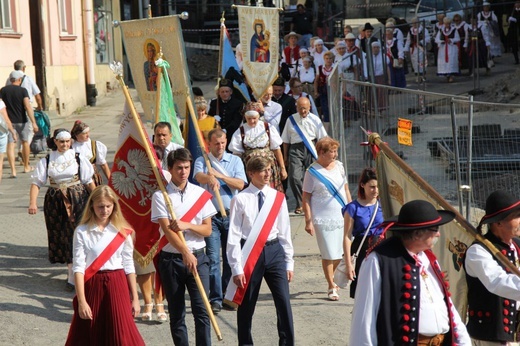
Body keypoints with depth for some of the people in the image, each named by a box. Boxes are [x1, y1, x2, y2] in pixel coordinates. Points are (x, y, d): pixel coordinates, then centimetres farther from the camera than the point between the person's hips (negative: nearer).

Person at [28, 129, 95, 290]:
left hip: (77, 200, -2)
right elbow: (37, 182, -1)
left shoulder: (78, 158, 0)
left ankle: (73, 278, -4)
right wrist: (33, 202, -14)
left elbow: (89, 181, 3)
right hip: (55, 202, 2)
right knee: (60, 236, 7)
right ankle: (72, 270, 26)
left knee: (74, 235, -7)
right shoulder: (47, 160, 3)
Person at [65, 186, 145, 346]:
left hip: (117, 286, 1)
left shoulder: (122, 231, 2)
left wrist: (135, 298, 6)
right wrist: (81, 301, -13)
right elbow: (78, 267, -7)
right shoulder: (82, 232, -4)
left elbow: (129, 266, 6)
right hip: (92, 286, -1)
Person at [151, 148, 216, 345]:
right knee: (176, 313, 6)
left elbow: (207, 230, 4)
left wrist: (187, 225, -15)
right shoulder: (160, 196, -3)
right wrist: (186, 253, -25)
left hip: (198, 257, 1)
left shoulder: (201, 194, 4)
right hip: (171, 259, -1)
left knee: (201, 310, -5)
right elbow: (167, 230, -12)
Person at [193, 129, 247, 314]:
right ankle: (215, 299, -6)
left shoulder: (235, 160, 8)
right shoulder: (202, 161, 2)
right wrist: (210, 178, -43)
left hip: (231, 214, 2)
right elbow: (199, 176, -21)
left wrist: (219, 175, -16)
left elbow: (240, 184, -5)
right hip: (211, 215, -2)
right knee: (213, 258, -7)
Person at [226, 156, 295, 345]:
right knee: (246, 306, 8)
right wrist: (236, 268, -9)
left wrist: (289, 263, 7)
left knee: (284, 302, -2)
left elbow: (285, 232, 8)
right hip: (250, 253, -2)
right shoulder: (240, 199, -6)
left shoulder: (278, 197, 5)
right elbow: (233, 236, -6)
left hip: (274, 251, 3)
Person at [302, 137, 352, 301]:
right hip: (323, 220, -5)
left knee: (340, 253, 10)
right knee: (328, 255, 1)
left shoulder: (339, 166, 6)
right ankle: (331, 287, 14)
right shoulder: (312, 172, -9)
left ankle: (331, 277, 35)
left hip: (342, 217, 5)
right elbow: (305, 198, -7)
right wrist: (308, 221, -11)